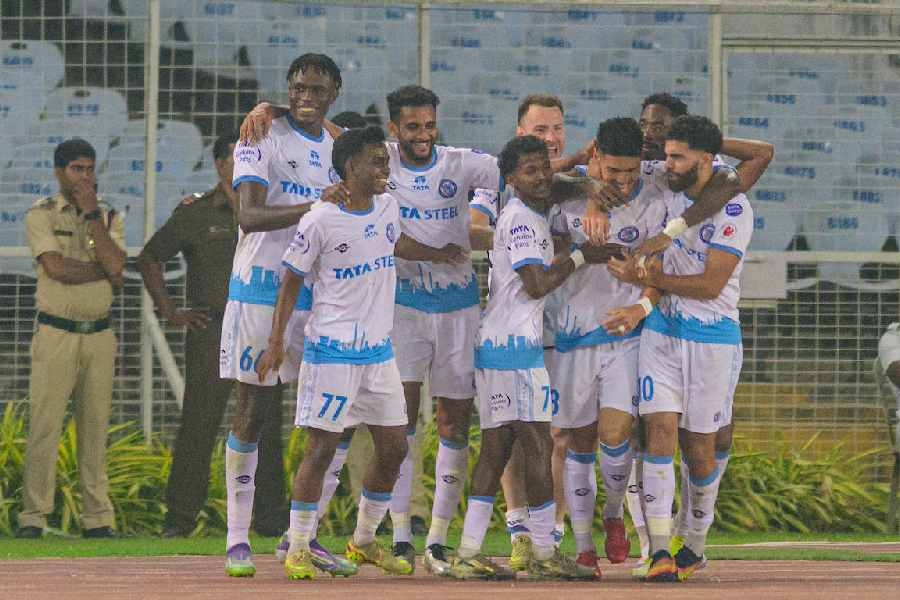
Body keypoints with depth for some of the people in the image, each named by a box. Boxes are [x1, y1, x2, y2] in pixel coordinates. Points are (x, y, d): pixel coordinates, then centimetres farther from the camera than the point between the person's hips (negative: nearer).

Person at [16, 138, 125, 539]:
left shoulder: (110, 218, 11)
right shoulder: (41, 215, 0)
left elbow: (115, 265, -7)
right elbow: (57, 268, -14)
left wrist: (92, 213, -6)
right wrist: (106, 273, -6)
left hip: (99, 335, 4)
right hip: (55, 335, -4)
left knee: (95, 428, 4)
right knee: (44, 426, -8)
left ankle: (98, 518, 6)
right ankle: (32, 517, -7)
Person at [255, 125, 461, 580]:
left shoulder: (388, 208, 6)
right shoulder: (321, 222, -13)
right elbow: (291, 282, -7)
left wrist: (437, 255, 37)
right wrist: (276, 344, -11)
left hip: (379, 349, 7)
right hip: (333, 350, -7)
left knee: (393, 447, 8)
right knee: (322, 447, -7)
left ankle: (364, 542, 24)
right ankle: (298, 550, 0)